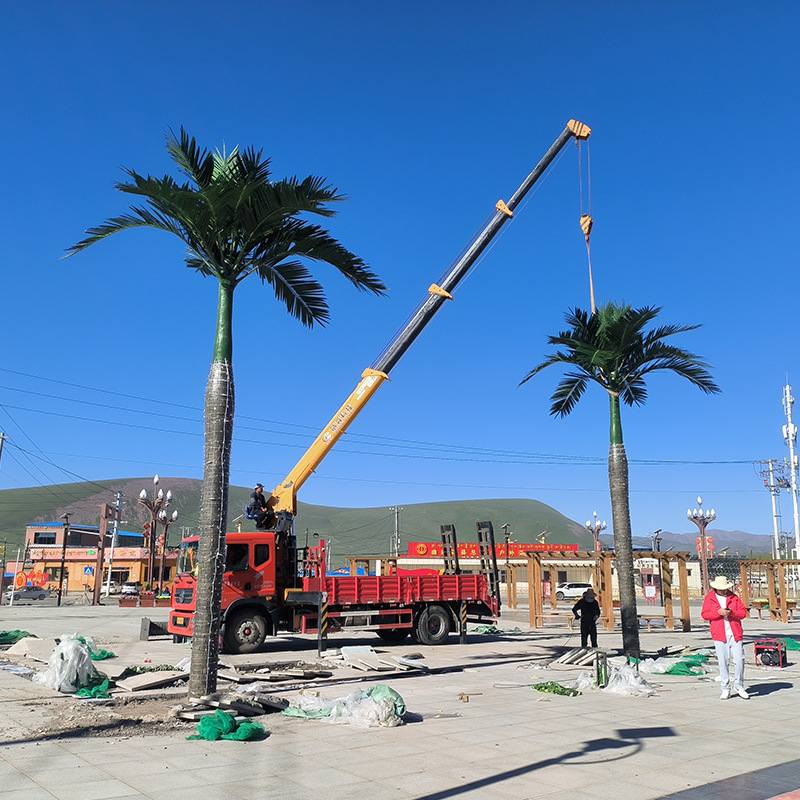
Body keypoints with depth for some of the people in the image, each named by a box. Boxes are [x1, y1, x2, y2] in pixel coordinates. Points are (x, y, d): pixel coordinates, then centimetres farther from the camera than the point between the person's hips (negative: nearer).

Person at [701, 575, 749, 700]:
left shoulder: (733, 597, 11)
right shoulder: (709, 598, 7)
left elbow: (743, 612, 6)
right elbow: (704, 614, -1)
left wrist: (732, 612, -12)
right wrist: (718, 612, -16)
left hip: (735, 634, 1)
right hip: (719, 635, -1)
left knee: (739, 660, -2)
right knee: (723, 662, 1)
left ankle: (739, 686, 17)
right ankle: (725, 689, 11)